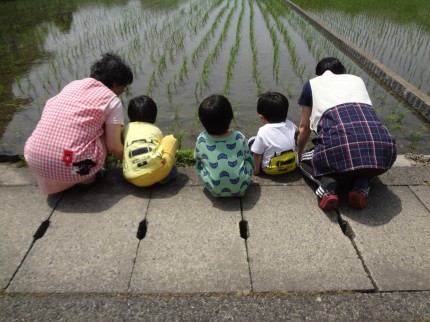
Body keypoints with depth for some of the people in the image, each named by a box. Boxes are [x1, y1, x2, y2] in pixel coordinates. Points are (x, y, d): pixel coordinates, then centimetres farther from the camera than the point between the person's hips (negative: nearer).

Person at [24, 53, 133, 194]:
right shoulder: (112, 100, 2)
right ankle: (88, 176, 10)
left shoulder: (73, 85, 18)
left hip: (34, 160, 5)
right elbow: (114, 147, -3)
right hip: (71, 167, -5)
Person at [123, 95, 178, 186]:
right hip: (157, 172, -3)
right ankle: (167, 174, 20)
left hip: (134, 179, 3)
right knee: (170, 139, 20)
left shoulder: (126, 129, 22)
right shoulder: (156, 130, 18)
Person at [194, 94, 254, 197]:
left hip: (214, 190, 0)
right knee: (249, 159, 20)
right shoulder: (239, 137, -11)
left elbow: (197, 157, 6)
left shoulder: (201, 139, -12)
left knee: (199, 163, 20)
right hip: (240, 187, 0)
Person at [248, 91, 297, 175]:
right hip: (292, 165, 4)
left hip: (271, 169, -4)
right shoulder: (291, 125, -8)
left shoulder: (263, 132, -22)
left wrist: (256, 168, 0)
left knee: (252, 141, 8)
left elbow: (257, 154, -15)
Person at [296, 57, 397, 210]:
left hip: (338, 146, -2)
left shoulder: (312, 84, 25)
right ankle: (361, 183, 9)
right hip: (380, 144, 3)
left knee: (305, 161, 30)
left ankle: (326, 182, -1)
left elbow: (304, 128, 33)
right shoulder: (357, 79, 33)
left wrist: (299, 155, 51)